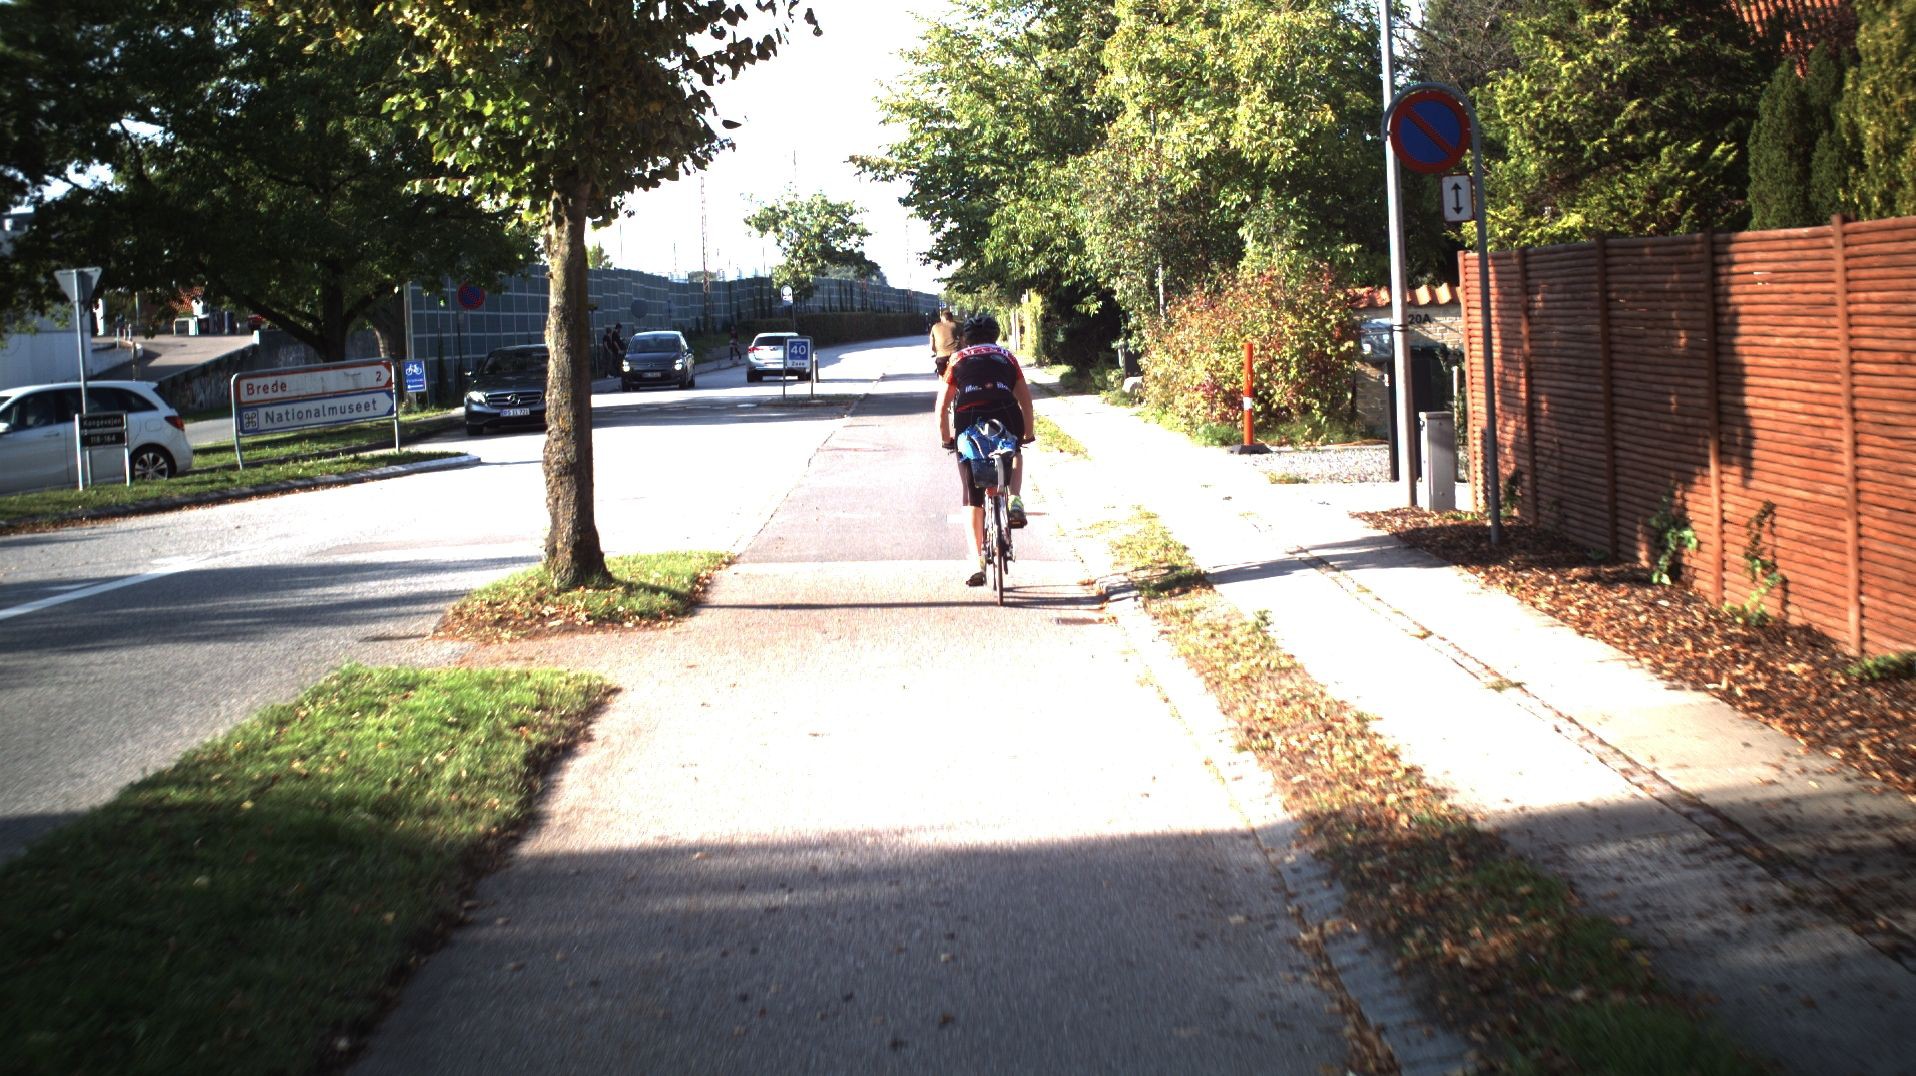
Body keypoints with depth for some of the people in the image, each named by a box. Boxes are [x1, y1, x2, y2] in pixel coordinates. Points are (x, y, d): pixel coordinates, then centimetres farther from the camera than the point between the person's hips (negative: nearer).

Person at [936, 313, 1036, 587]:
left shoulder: (958, 359, 23)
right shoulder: (1006, 357, 24)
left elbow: (942, 406, 18)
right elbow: (1025, 401, 22)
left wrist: (945, 438, 30)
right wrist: (1028, 434, 34)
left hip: (968, 420, 0)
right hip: (1005, 416, 0)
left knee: (973, 498, 9)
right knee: (1015, 454, 36)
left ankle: (978, 563, 5)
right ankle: (1015, 500, 9)